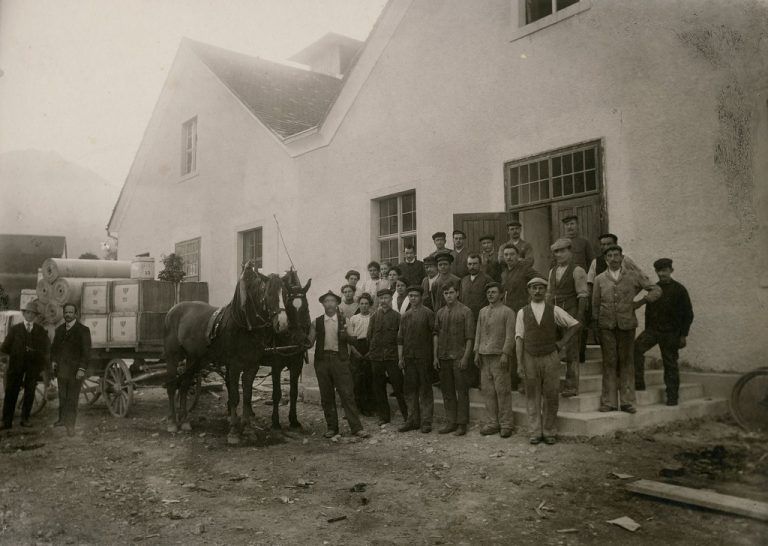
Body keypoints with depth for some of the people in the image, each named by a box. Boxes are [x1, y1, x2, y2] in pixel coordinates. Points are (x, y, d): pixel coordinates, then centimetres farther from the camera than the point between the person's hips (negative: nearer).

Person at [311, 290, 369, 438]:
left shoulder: (344, 320, 6)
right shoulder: (317, 322, 8)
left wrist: (345, 335, -13)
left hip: (340, 360, -2)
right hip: (322, 360, 2)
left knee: (347, 394, -5)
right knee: (326, 396, 7)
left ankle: (356, 427, -2)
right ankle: (332, 427, 18)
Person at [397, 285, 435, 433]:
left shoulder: (428, 313, -2)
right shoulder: (404, 316, 12)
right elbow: (400, 338, 13)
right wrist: (400, 358, 8)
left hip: (424, 356, -5)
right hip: (409, 357, 5)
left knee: (425, 390, 1)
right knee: (410, 389, 8)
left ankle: (426, 422, 7)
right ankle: (413, 420, 18)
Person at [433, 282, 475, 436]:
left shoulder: (465, 311, -3)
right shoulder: (440, 313, 10)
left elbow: (469, 336, -6)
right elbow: (436, 334, 11)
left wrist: (465, 357, -13)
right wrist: (435, 356, 5)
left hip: (459, 357, -5)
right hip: (443, 357, 5)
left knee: (462, 391, 0)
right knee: (447, 391, 10)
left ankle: (462, 423, 8)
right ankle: (450, 422, 20)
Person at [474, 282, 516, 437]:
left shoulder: (507, 312, -1)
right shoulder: (482, 312, 16)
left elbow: (510, 335, -7)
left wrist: (505, 354, -14)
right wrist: (477, 352, 10)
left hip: (499, 356, -5)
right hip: (484, 356, 6)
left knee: (502, 391, -3)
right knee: (487, 390, 7)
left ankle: (506, 425, 6)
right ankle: (493, 423, 16)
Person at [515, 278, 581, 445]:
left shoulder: (554, 311, 1)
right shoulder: (522, 313, 2)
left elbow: (575, 324, 9)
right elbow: (519, 339, 0)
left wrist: (562, 342, 2)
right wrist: (519, 363, -6)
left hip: (550, 357, 0)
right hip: (530, 358, 0)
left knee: (551, 397, 4)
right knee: (532, 397, 5)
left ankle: (549, 432, 15)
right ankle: (535, 432, 13)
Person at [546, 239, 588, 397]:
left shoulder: (577, 271, -4)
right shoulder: (552, 271, 17)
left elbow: (583, 295, -7)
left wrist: (579, 318, -14)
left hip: (571, 313, -6)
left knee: (571, 350, -3)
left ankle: (572, 386, 4)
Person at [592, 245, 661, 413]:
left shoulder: (633, 276, 6)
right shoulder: (600, 279, 8)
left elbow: (656, 290, 12)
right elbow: (595, 304, 9)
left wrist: (641, 302, 0)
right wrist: (596, 325, 5)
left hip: (627, 324, 0)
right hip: (606, 325, 0)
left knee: (626, 363, 3)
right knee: (609, 363, 2)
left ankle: (627, 402, 9)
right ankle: (609, 402, 6)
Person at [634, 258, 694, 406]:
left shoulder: (679, 289, -2)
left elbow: (688, 313, 0)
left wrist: (684, 334, -5)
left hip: (670, 333, -4)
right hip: (652, 329, 4)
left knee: (670, 364, 3)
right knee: (636, 347, -20)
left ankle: (672, 397, 14)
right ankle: (638, 383, -16)